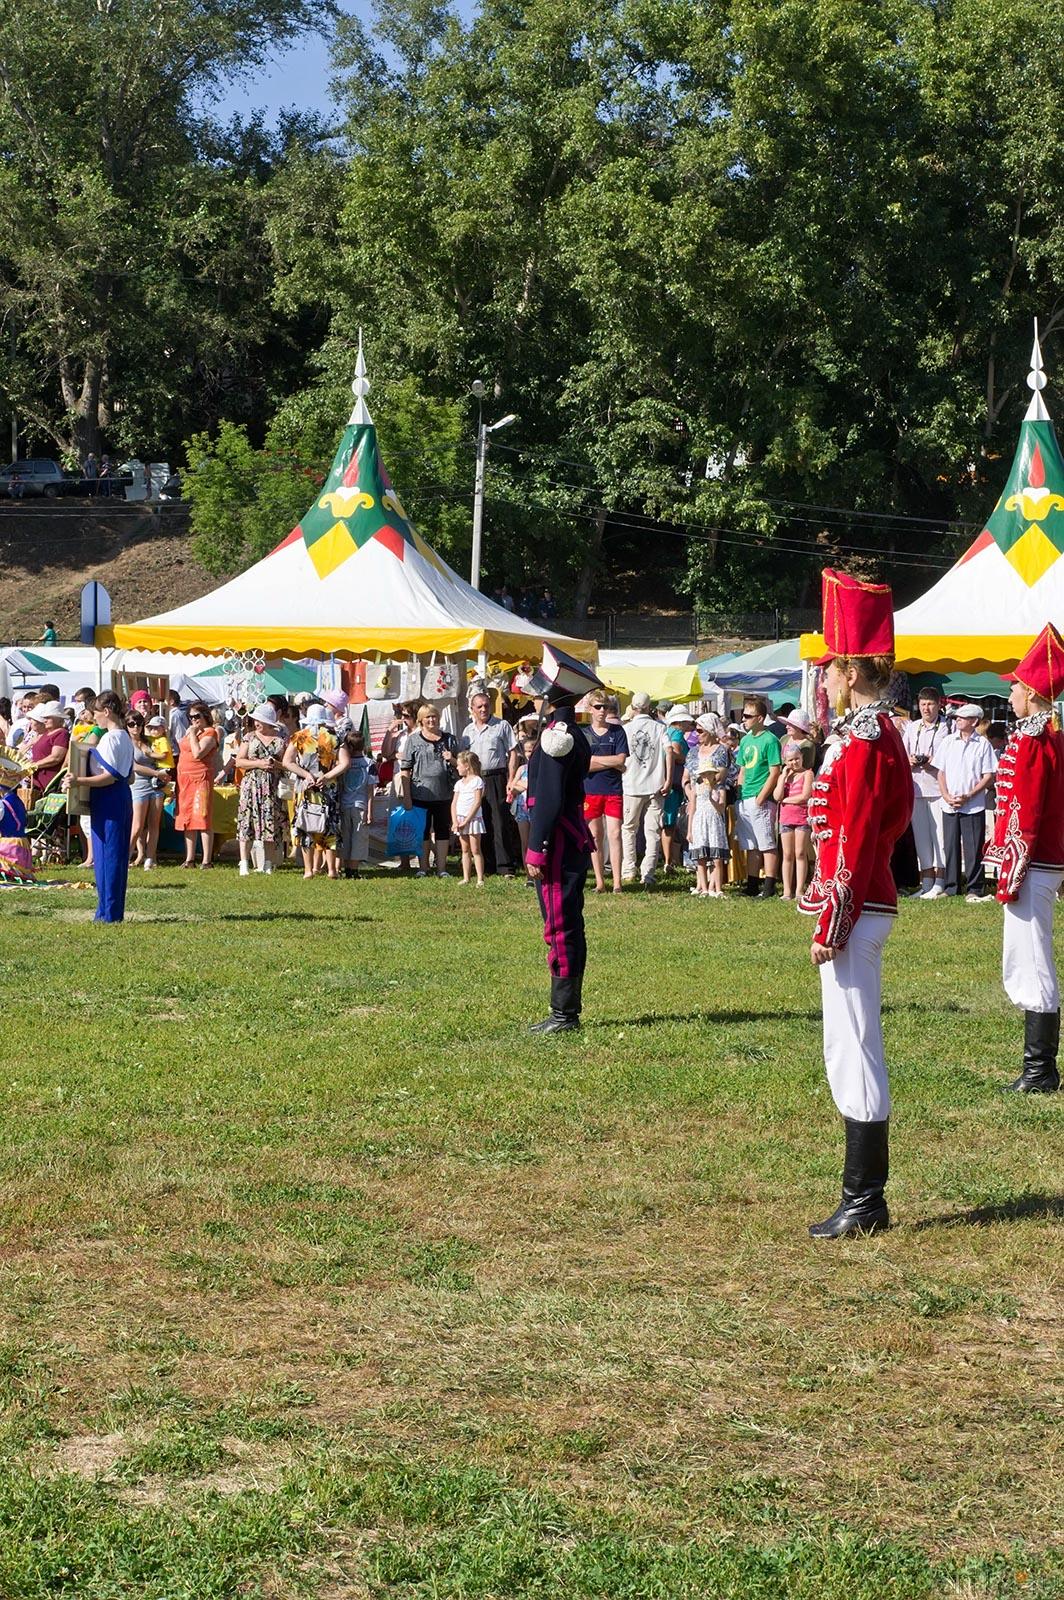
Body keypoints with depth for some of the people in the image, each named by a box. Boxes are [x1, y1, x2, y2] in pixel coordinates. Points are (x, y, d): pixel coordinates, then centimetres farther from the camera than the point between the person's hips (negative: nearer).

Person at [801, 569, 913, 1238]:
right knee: (854, 1050, 13)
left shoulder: (863, 741, -16)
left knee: (853, 1051, -5)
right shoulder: (880, 733, 14)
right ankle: (865, 1198, 18)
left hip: (855, 912, -10)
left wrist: (832, 927, -17)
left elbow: (855, 840, -19)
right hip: (871, 904, 10)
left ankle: (864, 1201, 0)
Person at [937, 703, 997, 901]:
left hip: (973, 806, -3)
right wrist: (947, 796, -4)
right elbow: (941, 772, 11)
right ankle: (951, 888, 14)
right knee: (951, 847, 6)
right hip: (949, 806, 3)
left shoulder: (983, 744, -1)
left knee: (974, 849, -3)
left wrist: (968, 796, -11)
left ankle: (975, 890, 3)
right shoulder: (948, 742, 10)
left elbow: (989, 777, -2)